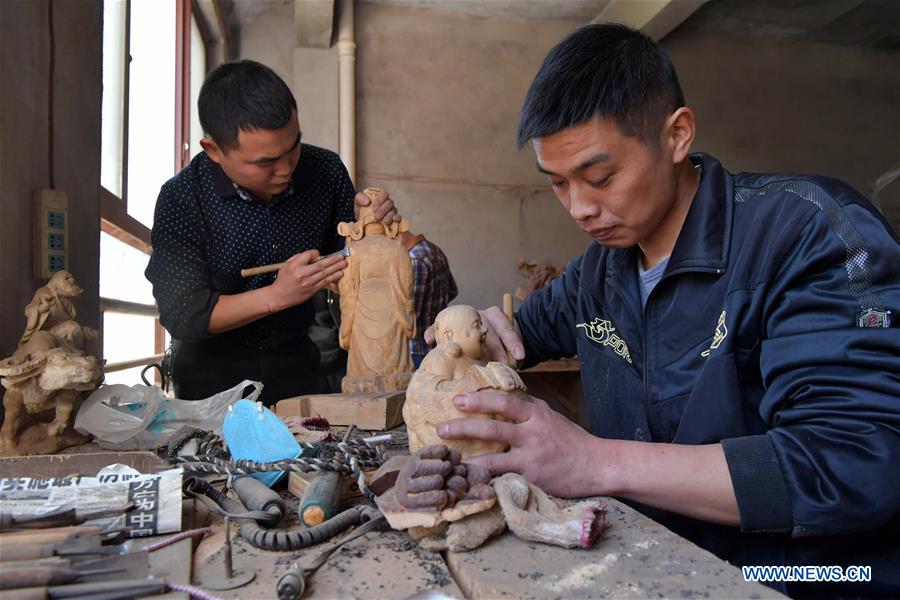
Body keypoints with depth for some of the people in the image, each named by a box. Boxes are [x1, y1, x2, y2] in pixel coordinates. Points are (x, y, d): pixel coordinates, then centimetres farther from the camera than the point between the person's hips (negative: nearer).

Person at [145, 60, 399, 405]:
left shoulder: (326, 171, -7)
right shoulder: (182, 199, -15)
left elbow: (344, 264, 5)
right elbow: (180, 315, -15)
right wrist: (278, 295, -26)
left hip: (296, 361, 2)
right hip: (213, 368, -2)